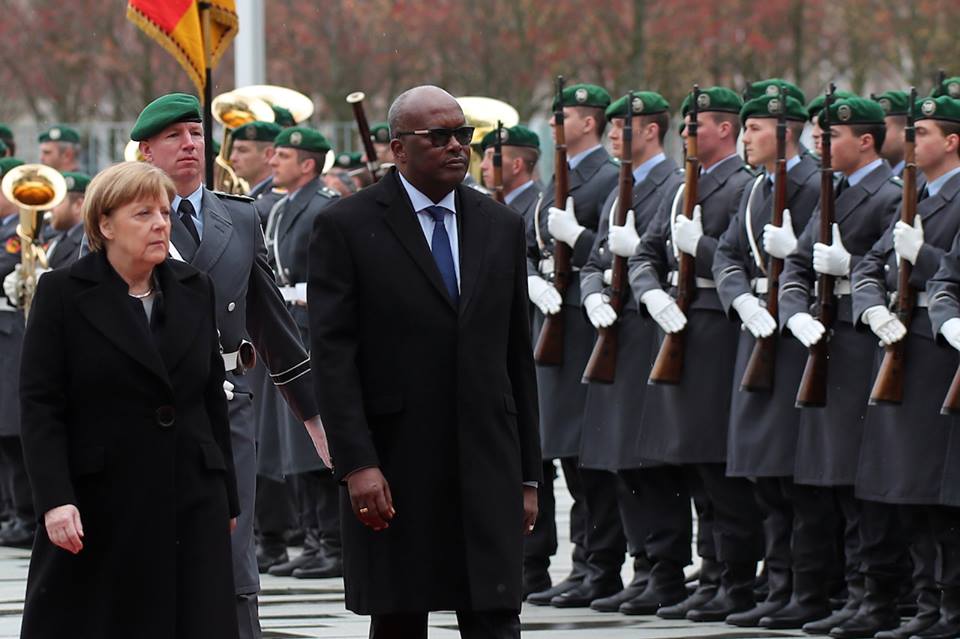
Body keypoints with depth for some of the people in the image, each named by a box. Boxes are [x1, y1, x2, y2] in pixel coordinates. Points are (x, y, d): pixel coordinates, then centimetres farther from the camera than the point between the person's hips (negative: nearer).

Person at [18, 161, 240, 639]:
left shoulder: (194, 290, 11)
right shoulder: (63, 294, -2)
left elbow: (212, 397, 15)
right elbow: (39, 407, -7)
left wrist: (227, 500, 14)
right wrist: (55, 500, -17)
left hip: (192, 507, 3)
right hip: (99, 506, -3)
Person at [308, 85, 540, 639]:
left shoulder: (502, 226, 12)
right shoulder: (348, 227, -1)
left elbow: (518, 356, 14)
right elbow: (333, 356, -7)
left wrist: (528, 473, 10)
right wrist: (357, 463, -16)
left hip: (487, 466, 3)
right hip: (394, 469, -3)